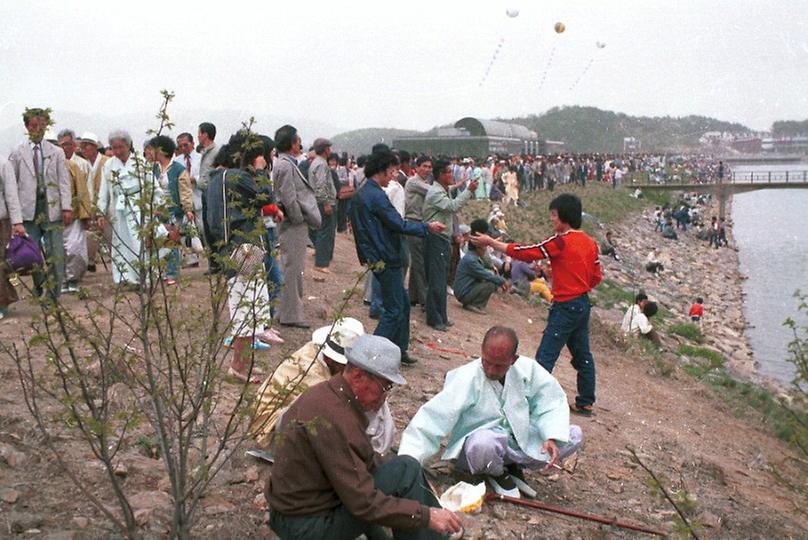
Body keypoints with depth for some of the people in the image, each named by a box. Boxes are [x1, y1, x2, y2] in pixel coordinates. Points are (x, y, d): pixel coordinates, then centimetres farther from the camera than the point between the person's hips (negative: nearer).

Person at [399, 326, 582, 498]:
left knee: (574, 435, -7)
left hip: (518, 441, 5)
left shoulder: (528, 369, -10)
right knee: (484, 442, -41)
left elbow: (552, 401, -3)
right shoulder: (466, 379, -24)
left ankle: (513, 466, 8)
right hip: (475, 447, -5)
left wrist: (553, 437, -22)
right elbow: (434, 418, -29)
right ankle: (497, 474, -2)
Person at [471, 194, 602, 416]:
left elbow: (525, 252, -13)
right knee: (582, 355, 15)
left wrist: (491, 242, -6)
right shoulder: (589, 243, 7)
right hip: (583, 305, 9)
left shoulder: (561, 242, -16)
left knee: (545, 355, -7)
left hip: (566, 307, -9)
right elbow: (597, 277, 12)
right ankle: (585, 403, 23)